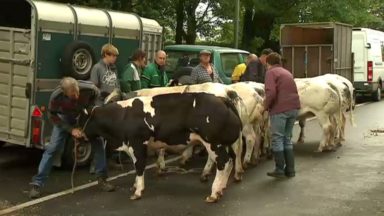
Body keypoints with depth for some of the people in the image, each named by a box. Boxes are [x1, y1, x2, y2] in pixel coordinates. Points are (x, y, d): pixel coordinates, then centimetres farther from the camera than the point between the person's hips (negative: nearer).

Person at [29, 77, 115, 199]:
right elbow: (52, 116, -19)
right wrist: (70, 129, -25)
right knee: (53, 148, -12)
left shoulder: (89, 88, -35)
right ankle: (37, 184, -4)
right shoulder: (56, 96, -37)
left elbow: (96, 94, -8)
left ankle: (102, 179, 8)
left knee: (98, 143, -7)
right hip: (64, 118, -2)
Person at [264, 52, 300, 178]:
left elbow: (271, 92, -17)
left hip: (280, 109, -7)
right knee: (287, 138, 16)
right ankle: (290, 170, 18)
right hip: (293, 108, 7)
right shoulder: (287, 72, 21)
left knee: (277, 139, 3)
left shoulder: (271, 72, -3)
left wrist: (266, 105, -3)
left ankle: (279, 170, 6)